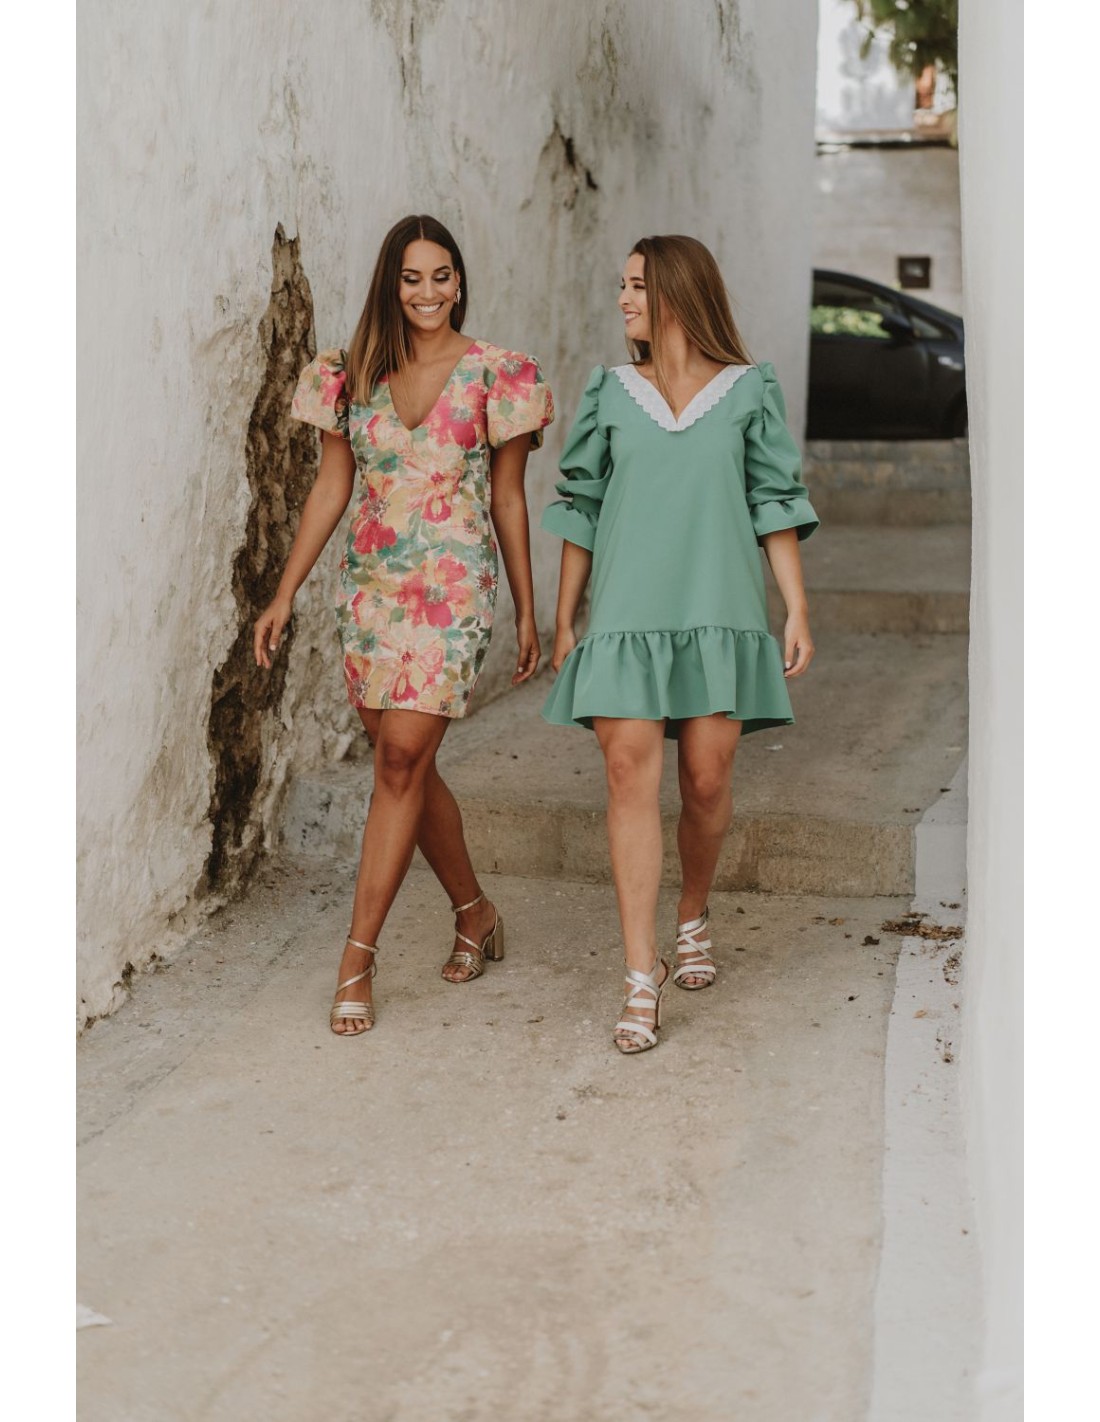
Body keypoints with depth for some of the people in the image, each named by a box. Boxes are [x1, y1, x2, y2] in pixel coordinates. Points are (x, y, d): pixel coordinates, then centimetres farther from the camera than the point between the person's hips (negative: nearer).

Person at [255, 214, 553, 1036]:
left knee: (402, 760, -12)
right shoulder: (353, 375, 7)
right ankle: (476, 914, 29)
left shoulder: (495, 375, 0)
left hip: (454, 591, -4)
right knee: (408, 765, 9)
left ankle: (359, 955, -6)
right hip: (371, 589, 4)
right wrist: (285, 595, 7)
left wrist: (527, 613, 6)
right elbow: (331, 488, 10)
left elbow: (509, 500, 4)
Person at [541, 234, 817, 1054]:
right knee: (631, 773, -9)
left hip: (717, 612, 0)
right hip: (627, 617, 1)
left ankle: (694, 919, 29)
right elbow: (580, 509, 12)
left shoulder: (749, 391, 6)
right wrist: (563, 621, 10)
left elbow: (777, 505, 5)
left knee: (707, 780, 1)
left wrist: (798, 613, -1)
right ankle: (642, 972, -6)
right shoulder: (609, 393, 10)